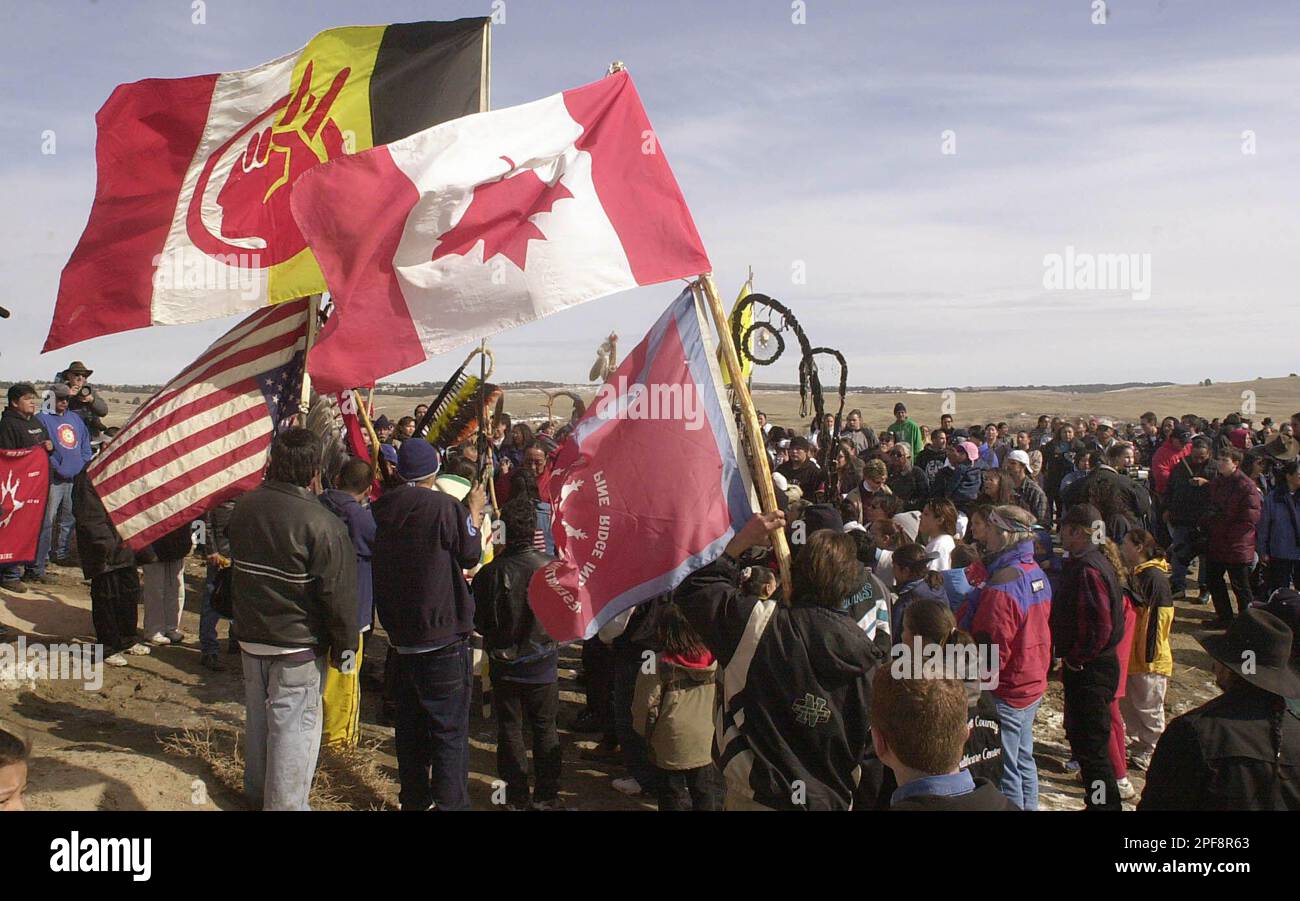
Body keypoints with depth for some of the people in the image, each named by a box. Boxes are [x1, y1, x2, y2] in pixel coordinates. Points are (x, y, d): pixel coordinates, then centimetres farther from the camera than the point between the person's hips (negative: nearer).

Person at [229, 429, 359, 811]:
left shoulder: (244, 508, -2)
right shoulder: (321, 523, -23)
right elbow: (339, 593, -18)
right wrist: (345, 646, -8)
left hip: (250, 636, 7)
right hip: (298, 643, -7)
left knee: (258, 715, 21)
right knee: (293, 724, 4)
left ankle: (257, 790, 38)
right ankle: (286, 803, 13)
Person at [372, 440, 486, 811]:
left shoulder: (383, 510, 0)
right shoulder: (444, 506, -17)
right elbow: (470, 556, -5)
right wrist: (474, 512, 6)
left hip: (401, 635, 6)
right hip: (443, 638, -6)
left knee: (410, 723, 18)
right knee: (449, 730, 3)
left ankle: (414, 798, 31)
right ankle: (450, 802, 6)